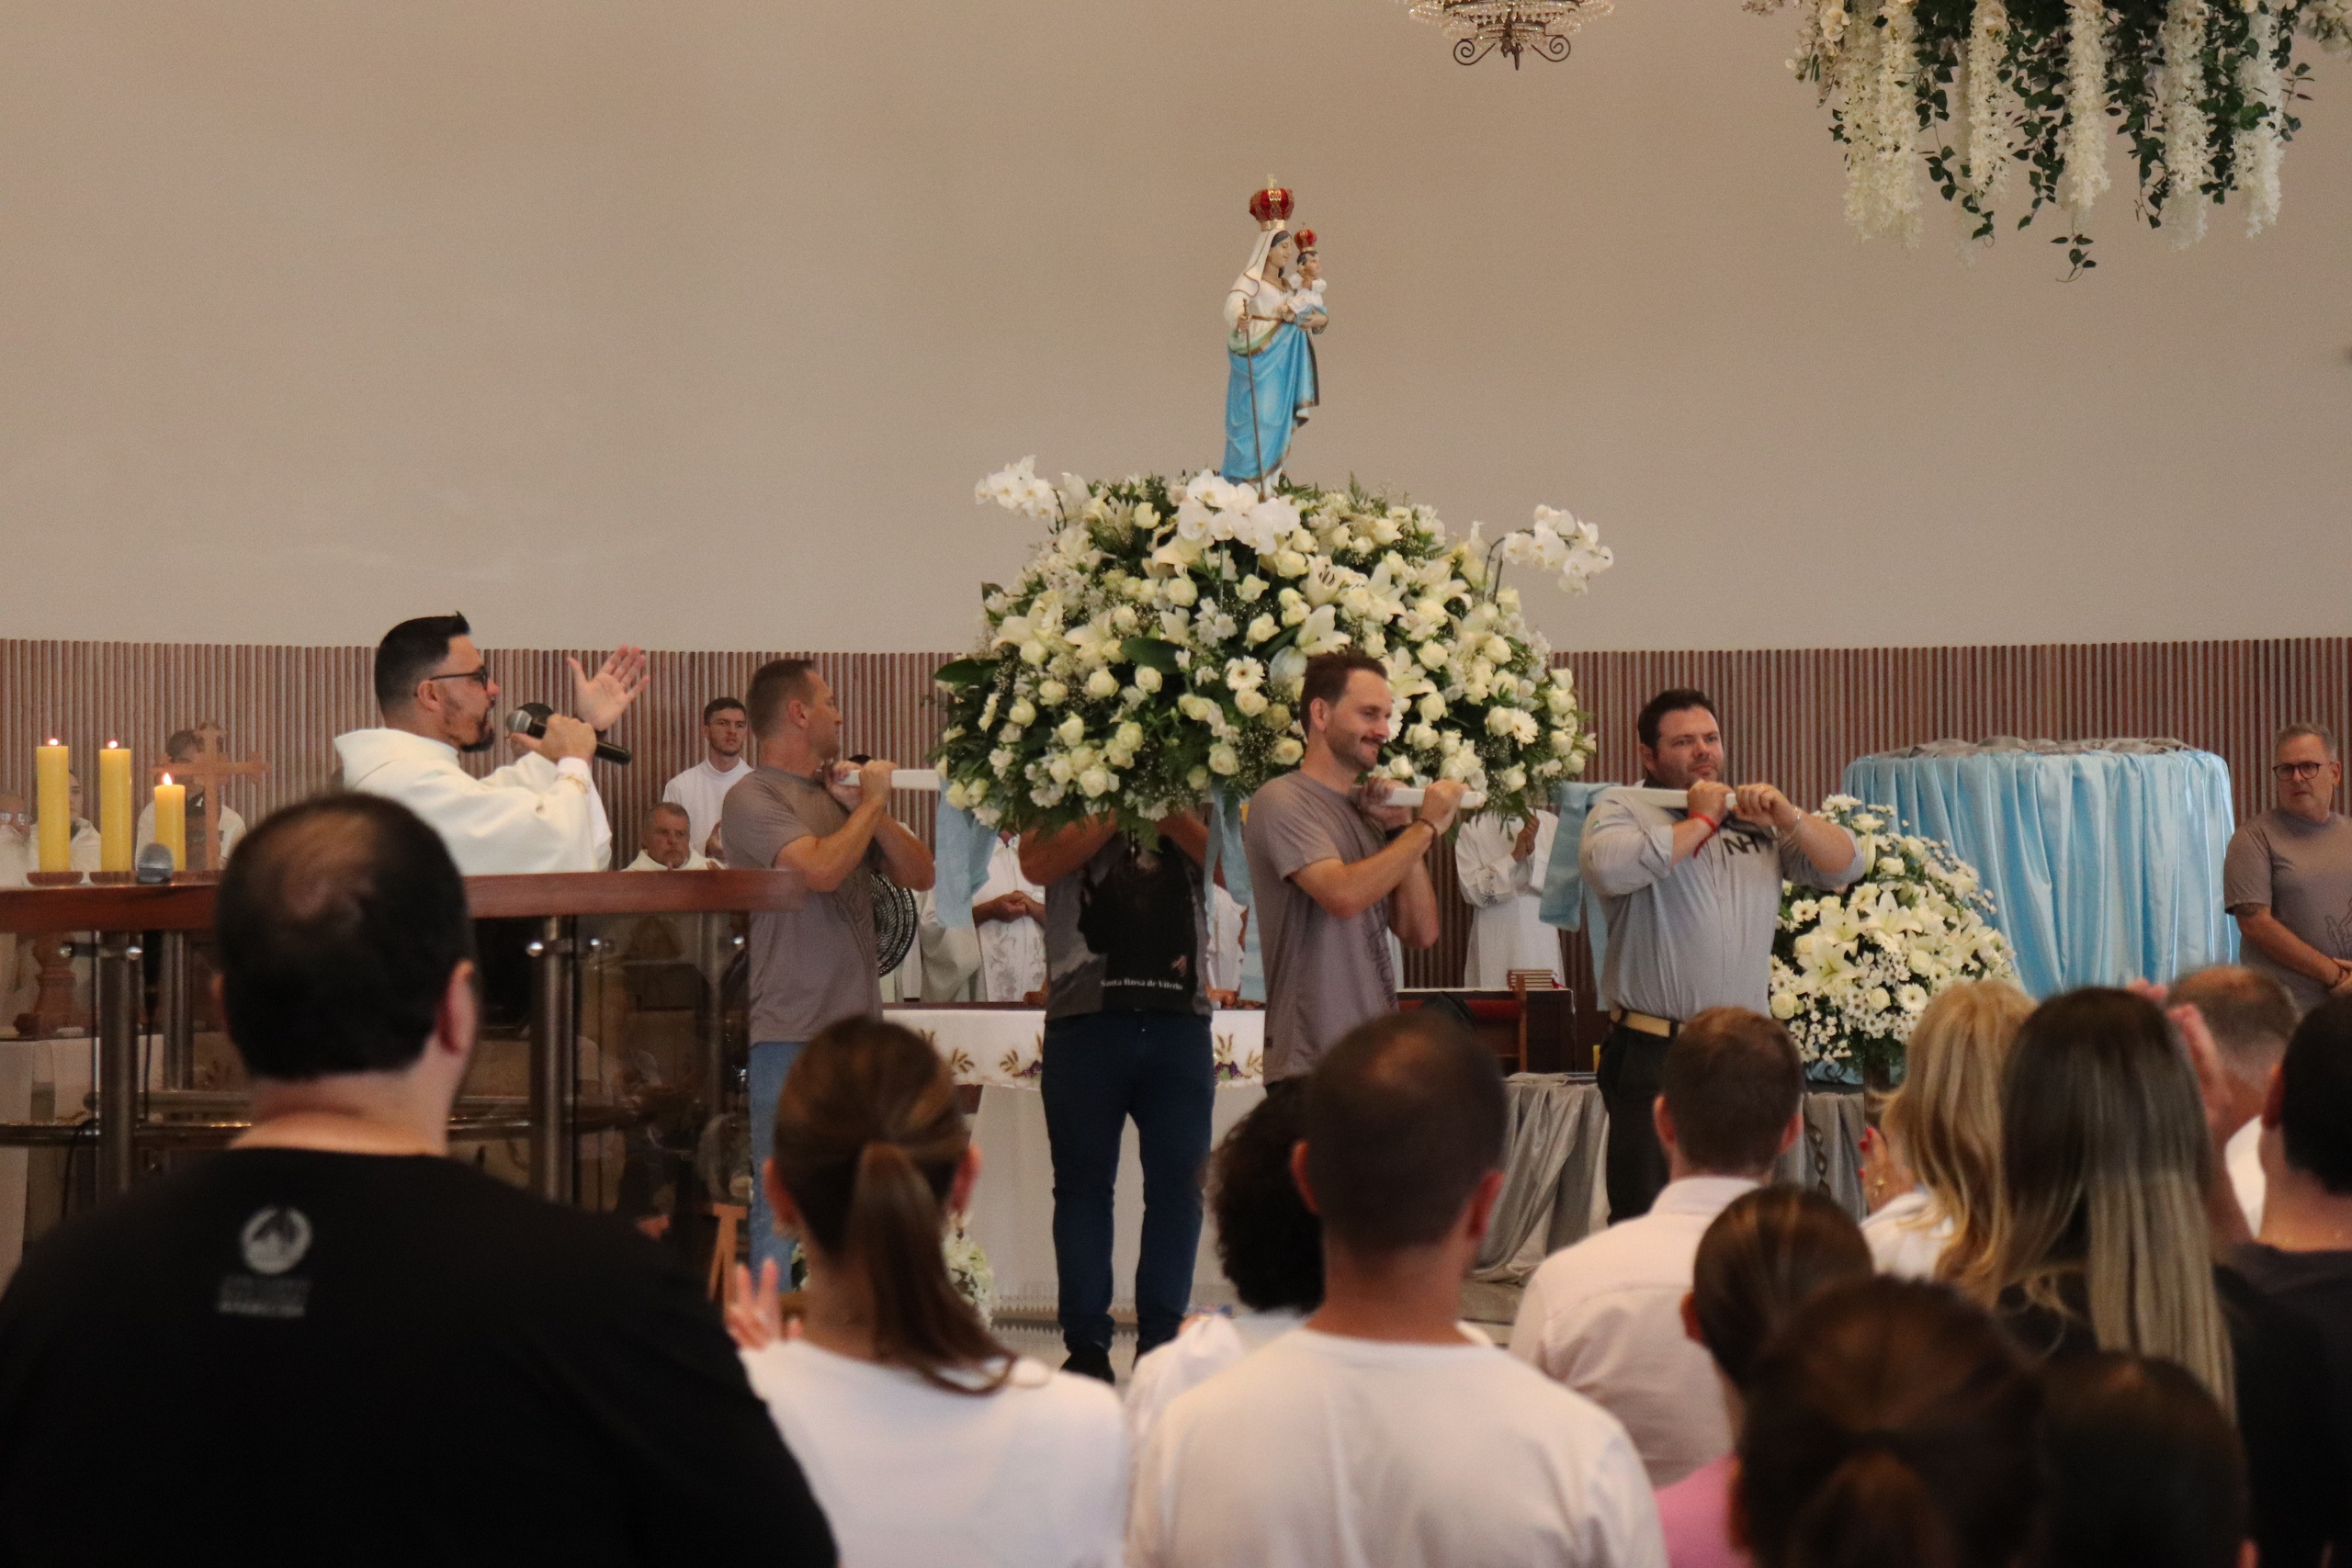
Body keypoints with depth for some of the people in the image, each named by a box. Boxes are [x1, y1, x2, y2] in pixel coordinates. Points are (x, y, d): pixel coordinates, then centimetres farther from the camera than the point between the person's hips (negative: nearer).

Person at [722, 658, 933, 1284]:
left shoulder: (836, 793, 18)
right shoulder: (753, 798, -6)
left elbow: (919, 874, 15)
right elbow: (822, 869, -21)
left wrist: (867, 807, 2)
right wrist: (871, 801, -5)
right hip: (791, 1037, -7)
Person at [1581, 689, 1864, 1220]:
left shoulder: (1755, 816, 16)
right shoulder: (1623, 809, 2)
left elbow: (1845, 865, 12)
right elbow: (1608, 867, -21)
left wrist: (1789, 817, -7)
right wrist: (1700, 821, -9)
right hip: (1654, 1057, -5)